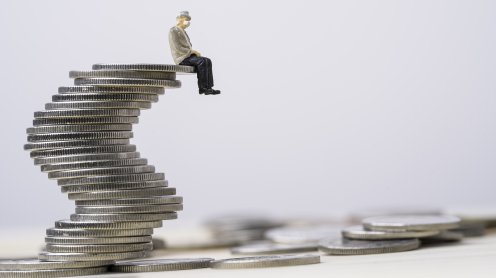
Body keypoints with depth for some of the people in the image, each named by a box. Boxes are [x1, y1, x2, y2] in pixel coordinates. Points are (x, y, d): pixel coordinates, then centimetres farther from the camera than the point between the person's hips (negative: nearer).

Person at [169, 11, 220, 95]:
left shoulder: (183, 32, 24)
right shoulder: (173, 31, -7)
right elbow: (178, 48, -16)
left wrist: (194, 52, 3)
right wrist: (193, 51, -15)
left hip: (188, 55, 9)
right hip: (181, 57, -9)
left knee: (207, 61, -12)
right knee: (202, 61, -29)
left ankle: (208, 87, -22)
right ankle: (203, 87, -23)